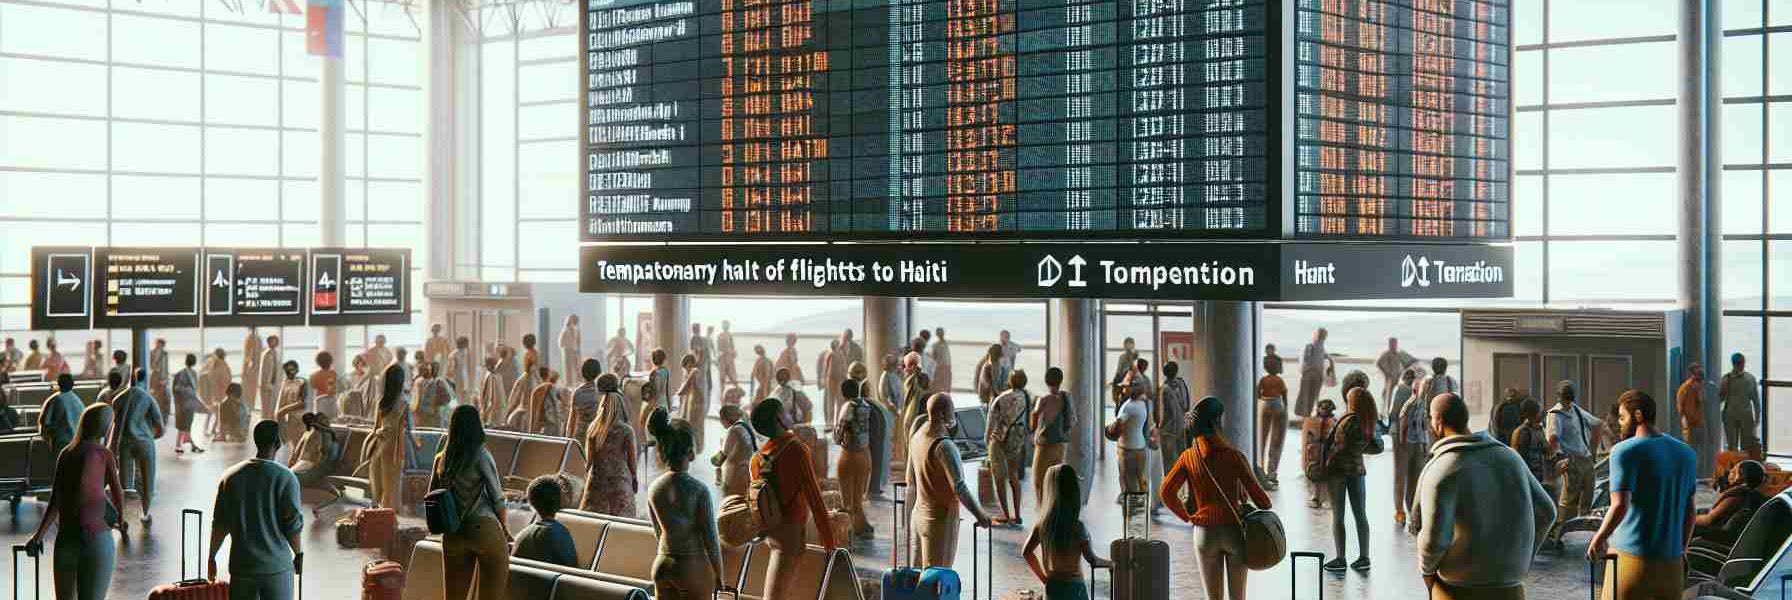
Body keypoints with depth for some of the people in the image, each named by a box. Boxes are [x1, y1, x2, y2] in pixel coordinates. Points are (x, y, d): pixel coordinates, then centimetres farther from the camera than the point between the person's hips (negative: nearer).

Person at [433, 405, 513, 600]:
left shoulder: (441, 459, 5)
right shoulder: (481, 455, -9)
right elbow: (497, 498, -5)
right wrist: (504, 530, 8)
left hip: (453, 535, 5)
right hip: (485, 530, -5)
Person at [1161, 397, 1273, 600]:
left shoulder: (1188, 457, -4)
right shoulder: (1235, 457, -14)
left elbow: (1166, 492, -2)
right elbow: (1256, 492, -11)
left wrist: (1187, 517, 9)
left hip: (1204, 532, 2)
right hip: (1235, 530, -2)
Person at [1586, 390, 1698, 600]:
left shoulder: (1626, 451, -9)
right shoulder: (1686, 453, 11)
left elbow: (1620, 506, -18)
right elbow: (1689, 510, 15)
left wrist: (1599, 538, -5)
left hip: (1631, 558, -6)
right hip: (1672, 560, 6)